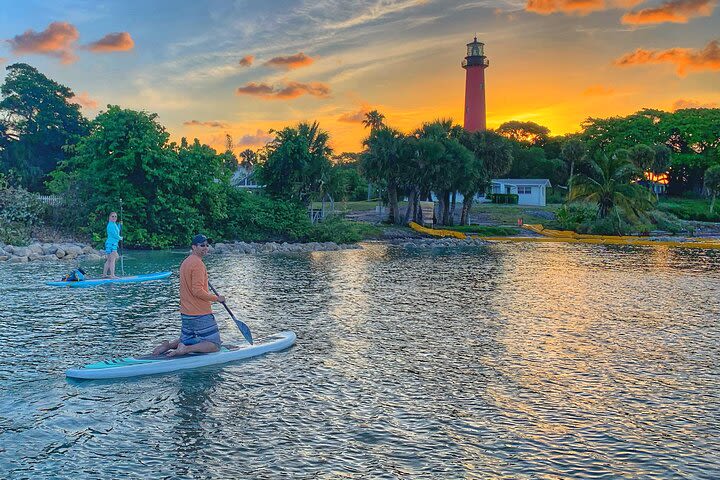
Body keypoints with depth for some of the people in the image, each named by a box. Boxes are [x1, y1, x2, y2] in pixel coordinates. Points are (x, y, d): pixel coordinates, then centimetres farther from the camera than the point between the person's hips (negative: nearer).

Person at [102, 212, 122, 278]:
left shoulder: (114, 224, 18)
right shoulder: (111, 225, -12)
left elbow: (117, 232, 28)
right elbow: (114, 234, -18)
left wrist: (120, 225, 19)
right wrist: (120, 238, -2)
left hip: (113, 244, 10)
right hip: (111, 243, -10)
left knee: (109, 260, 13)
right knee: (112, 260, -11)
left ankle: (104, 274, 17)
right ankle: (112, 275, -13)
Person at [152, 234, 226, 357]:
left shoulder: (185, 262, 13)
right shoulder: (198, 264, -16)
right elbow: (198, 291, -22)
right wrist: (216, 298, -11)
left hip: (185, 314, 9)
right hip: (201, 314, -9)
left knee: (185, 340, 25)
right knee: (214, 345, -3)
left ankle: (168, 345, 2)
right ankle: (185, 349, -18)